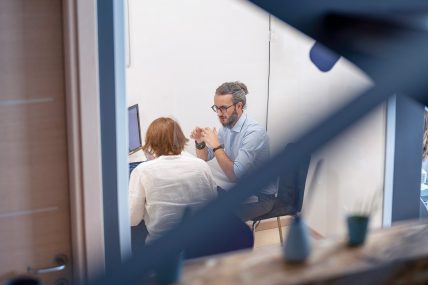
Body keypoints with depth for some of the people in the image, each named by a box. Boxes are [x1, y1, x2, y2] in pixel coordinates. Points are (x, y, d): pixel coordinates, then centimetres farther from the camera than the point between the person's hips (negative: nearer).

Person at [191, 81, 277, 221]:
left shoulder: (254, 132, -25)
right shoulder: (226, 126, -1)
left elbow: (235, 175, -28)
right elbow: (204, 158, 9)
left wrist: (216, 146, -30)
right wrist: (200, 142, -11)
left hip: (259, 196, -7)